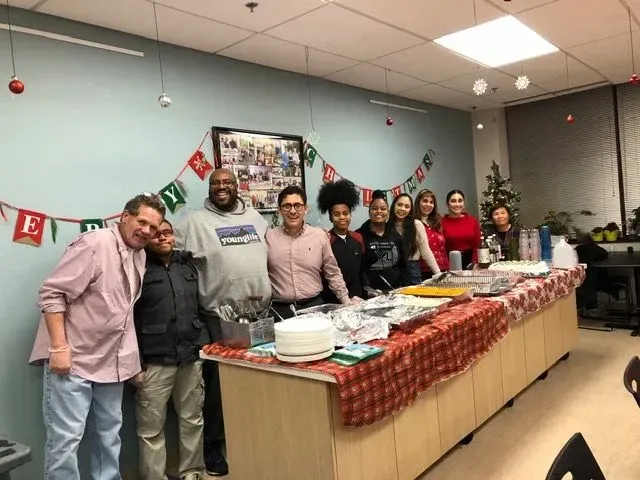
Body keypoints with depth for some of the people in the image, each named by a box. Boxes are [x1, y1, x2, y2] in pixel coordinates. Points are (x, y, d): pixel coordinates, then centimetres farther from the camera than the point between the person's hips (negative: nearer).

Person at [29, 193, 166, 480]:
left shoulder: (140, 255, 8)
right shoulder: (94, 243, -17)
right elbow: (52, 294, -19)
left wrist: (131, 359, 15)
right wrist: (59, 347, -24)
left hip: (111, 361, 8)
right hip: (72, 359, -8)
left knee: (109, 433, 17)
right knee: (65, 438, -2)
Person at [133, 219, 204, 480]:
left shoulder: (187, 265, 12)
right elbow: (128, 319, -7)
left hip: (191, 357, 5)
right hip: (155, 362, -5)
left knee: (192, 420, 13)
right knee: (151, 428, 3)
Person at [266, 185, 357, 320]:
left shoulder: (320, 235, 4)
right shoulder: (268, 237, 0)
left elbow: (333, 274, 10)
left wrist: (347, 302, 9)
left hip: (315, 305, 1)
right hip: (281, 309, -1)